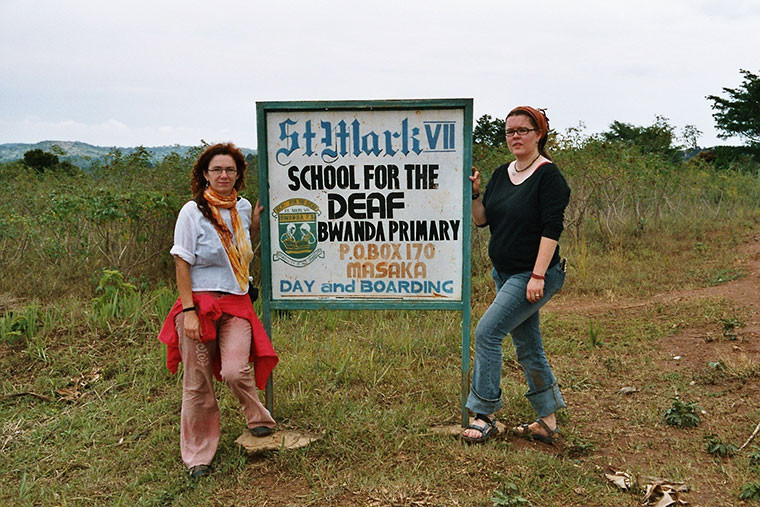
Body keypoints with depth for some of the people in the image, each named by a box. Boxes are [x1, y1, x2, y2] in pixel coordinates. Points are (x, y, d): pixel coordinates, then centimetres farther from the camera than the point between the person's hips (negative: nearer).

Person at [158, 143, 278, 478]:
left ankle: (258, 418, 13)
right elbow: (182, 264, -7)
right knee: (197, 384, 4)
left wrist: (257, 219, 11)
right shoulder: (192, 211, -6)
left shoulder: (243, 207, 8)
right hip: (200, 302, -3)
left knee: (235, 371, -18)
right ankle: (198, 456, 20)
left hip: (237, 303, 3)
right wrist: (188, 310, -14)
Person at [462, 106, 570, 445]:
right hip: (505, 274, 8)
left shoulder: (548, 176, -12)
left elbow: (551, 229, -18)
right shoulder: (502, 175, 11)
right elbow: (482, 219, 10)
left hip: (534, 275, -8)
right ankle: (548, 423, 22)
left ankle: (483, 416, -2)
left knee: (487, 332, -13)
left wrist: (538, 275, -23)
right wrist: (473, 192, -8)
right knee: (527, 347, 12)